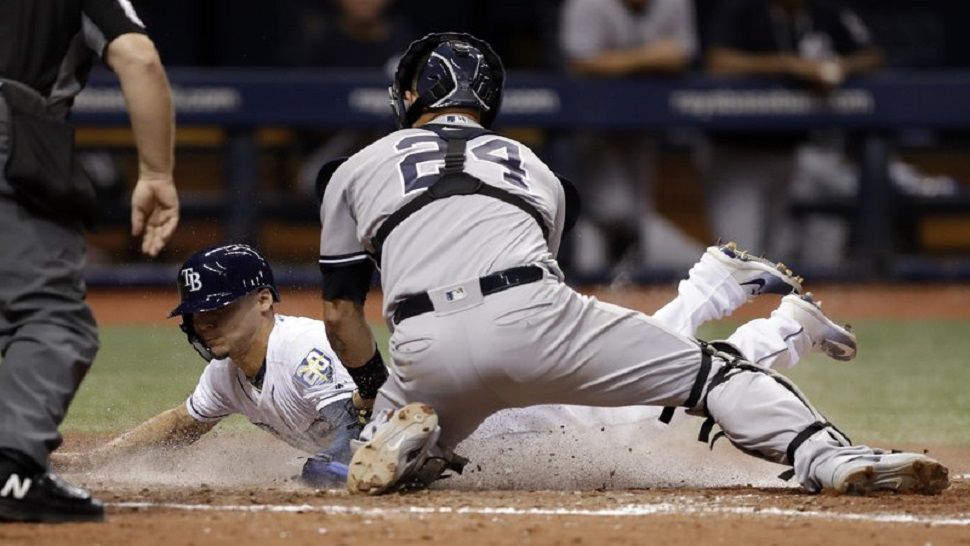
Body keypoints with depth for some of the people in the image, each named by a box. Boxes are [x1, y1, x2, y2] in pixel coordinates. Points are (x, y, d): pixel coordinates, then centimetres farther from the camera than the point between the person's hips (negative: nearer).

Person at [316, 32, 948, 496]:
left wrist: (378, 390, 44)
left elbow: (341, 314, 28)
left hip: (426, 353, 0)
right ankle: (829, 457, -16)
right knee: (712, 370, 8)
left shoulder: (352, 172, 27)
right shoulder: (533, 166, 32)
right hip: (531, 312, 0)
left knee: (376, 462, 29)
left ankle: (400, 438, -6)